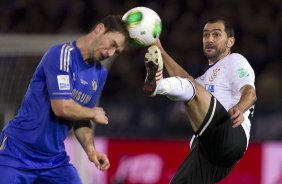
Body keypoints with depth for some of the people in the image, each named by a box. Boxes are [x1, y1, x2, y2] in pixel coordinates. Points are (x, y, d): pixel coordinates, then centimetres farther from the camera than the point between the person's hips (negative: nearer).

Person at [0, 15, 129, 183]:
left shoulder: (100, 74, 9)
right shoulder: (62, 54, -15)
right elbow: (62, 107, -24)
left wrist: (90, 149, -5)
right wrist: (94, 113, -7)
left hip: (55, 159, 7)